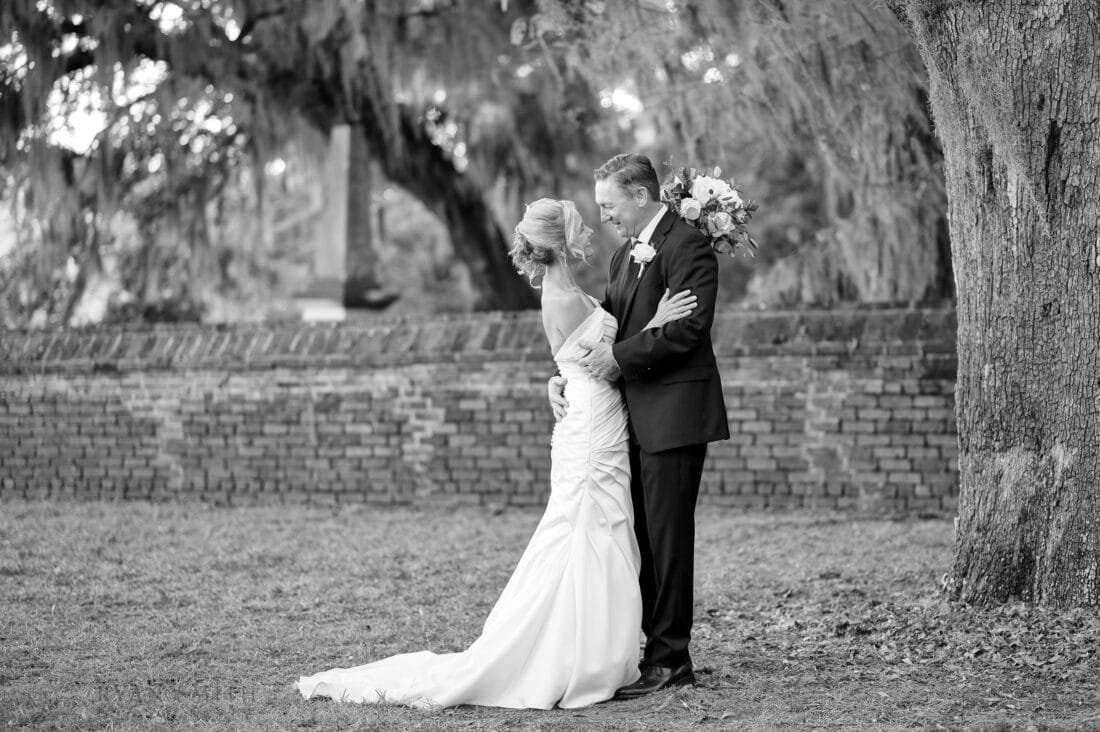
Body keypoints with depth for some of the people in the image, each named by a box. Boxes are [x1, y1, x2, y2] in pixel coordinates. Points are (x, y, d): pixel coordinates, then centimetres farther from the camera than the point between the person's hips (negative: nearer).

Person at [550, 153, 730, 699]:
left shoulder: (687, 246, -10)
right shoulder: (625, 255, 19)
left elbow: (688, 327, -19)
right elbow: (605, 327, 20)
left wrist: (619, 357, -14)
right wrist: (564, 374, 3)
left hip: (674, 415, -9)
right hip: (637, 418, 9)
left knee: (667, 536, -5)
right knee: (642, 535, 9)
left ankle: (669, 659, 1)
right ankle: (657, 647, 15)